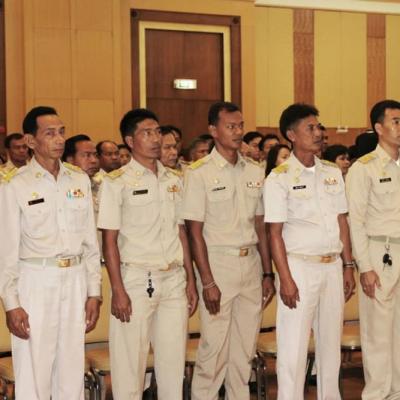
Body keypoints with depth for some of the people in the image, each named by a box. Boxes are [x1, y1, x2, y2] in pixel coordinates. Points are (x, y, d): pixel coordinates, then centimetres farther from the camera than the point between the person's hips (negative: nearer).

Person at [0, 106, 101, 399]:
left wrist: (94, 292, 8)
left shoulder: (80, 180, 7)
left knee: (72, 373, 9)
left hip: (75, 279, 4)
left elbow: (90, 242, 11)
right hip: (35, 281, -4)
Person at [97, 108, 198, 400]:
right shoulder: (117, 182, -4)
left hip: (174, 279, 5)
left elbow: (182, 232, 14)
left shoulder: (173, 181, 11)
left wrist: (190, 280, 9)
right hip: (136, 279, -4)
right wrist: (118, 290, -12)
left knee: (174, 360, 8)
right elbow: (110, 240, -7)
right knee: (130, 363, 0)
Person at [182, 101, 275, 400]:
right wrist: (207, 282, -13)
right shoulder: (199, 173, -7)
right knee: (214, 346, -3)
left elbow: (260, 226, 12)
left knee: (245, 346, 11)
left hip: (251, 264, 5)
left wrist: (268, 273, 9)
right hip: (218, 263, -5)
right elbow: (195, 231, -9)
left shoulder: (255, 172, 9)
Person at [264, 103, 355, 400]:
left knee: (330, 341, 12)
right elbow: (275, 233, -9)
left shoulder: (333, 173, 9)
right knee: (294, 345, -2)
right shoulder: (280, 178, -7)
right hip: (300, 266, -5)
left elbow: (342, 222, 12)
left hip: (332, 266, 5)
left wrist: (348, 266, 7)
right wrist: (286, 279, -14)